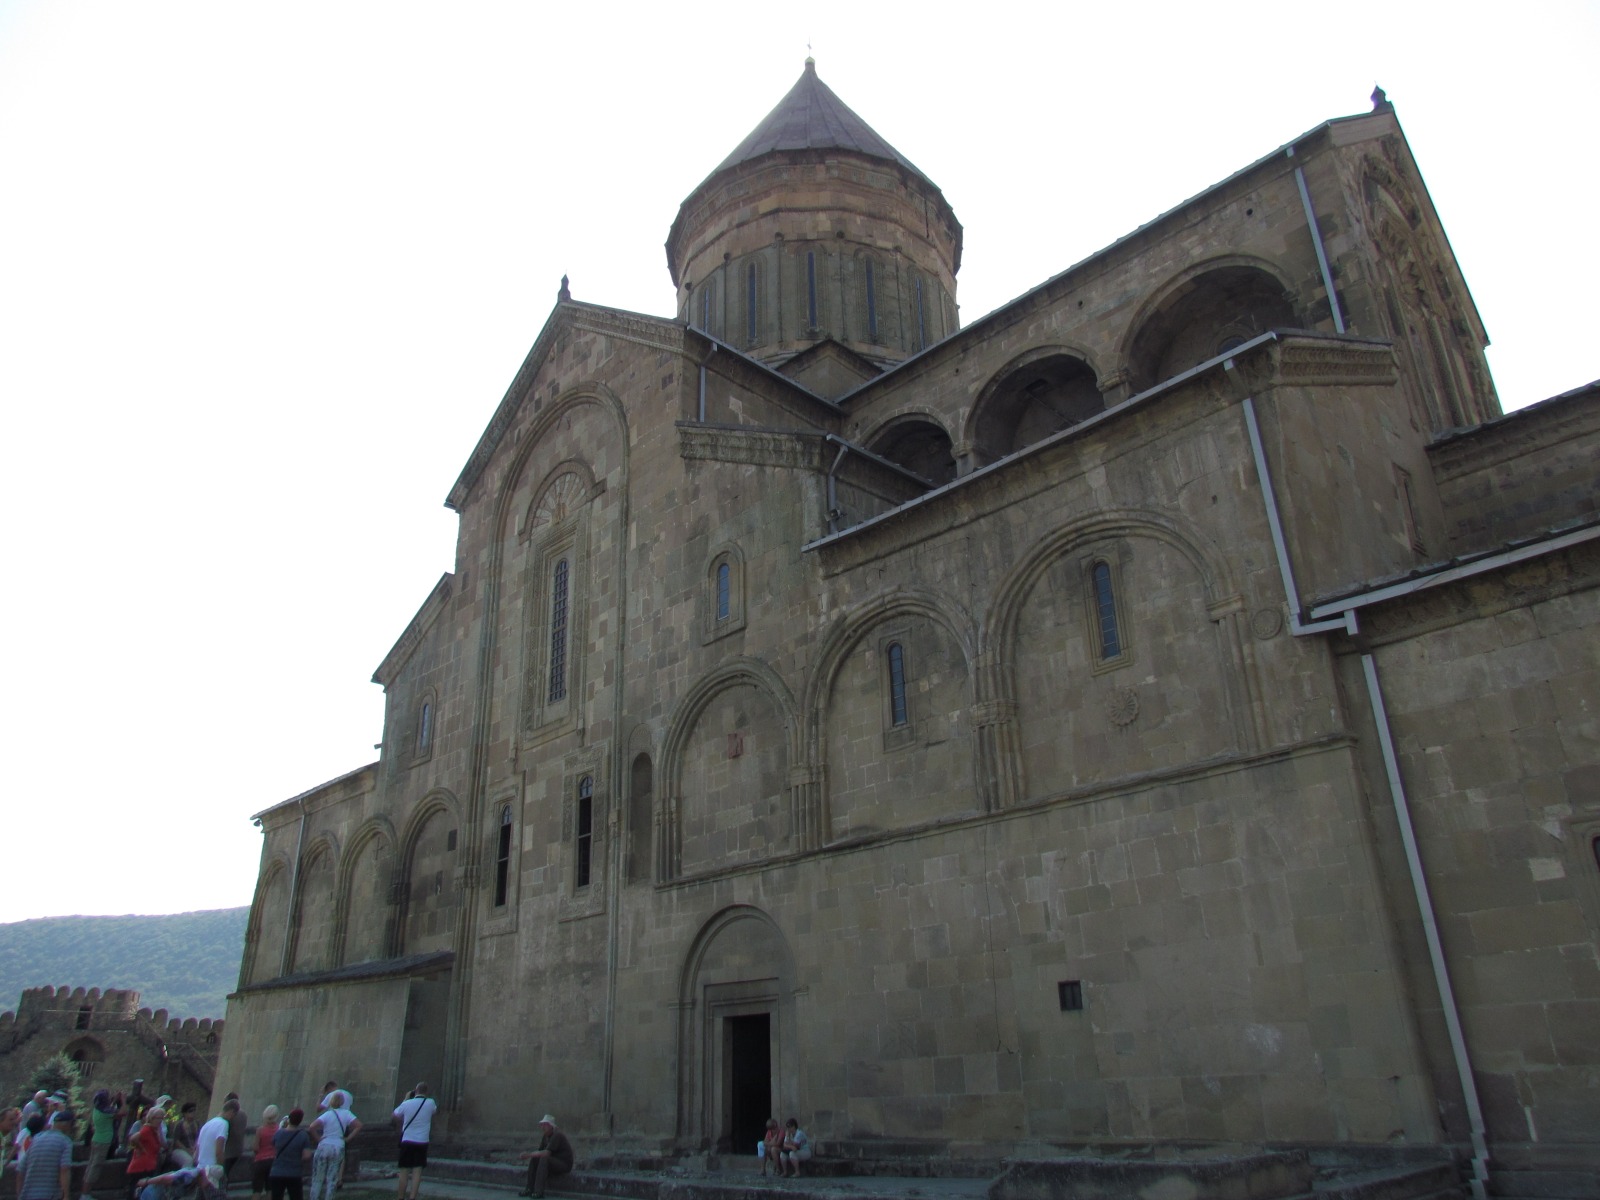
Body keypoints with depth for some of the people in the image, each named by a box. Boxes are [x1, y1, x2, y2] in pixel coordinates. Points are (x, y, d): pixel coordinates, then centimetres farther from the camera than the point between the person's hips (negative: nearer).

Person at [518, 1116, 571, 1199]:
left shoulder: (557, 1135, -21)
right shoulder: (546, 1136, 7)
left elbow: (546, 1153, -29)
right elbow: (539, 1151, 6)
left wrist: (529, 1155, -27)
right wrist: (531, 1155, -13)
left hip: (564, 1164, -9)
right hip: (554, 1162, 9)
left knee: (544, 1159, -30)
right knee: (533, 1159, -8)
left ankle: (539, 1191, -28)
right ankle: (529, 1189, -9)